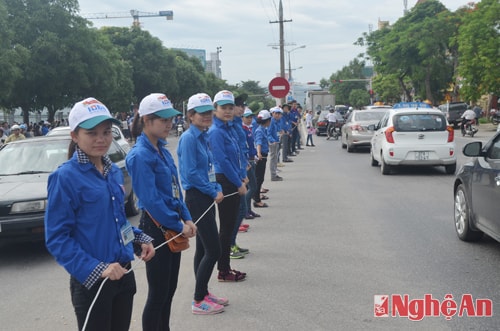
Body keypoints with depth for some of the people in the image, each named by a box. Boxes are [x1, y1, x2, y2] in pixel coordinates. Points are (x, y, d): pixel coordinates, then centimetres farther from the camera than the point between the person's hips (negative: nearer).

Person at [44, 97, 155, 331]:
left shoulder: (114, 172, 6)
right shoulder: (65, 177, -15)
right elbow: (56, 239, -17)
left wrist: (141, 239, 3)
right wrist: (97, 269, -25)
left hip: (124, 273, 7)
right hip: (91, 281, -7)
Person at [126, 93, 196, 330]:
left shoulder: (162, 149, 9)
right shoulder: (140, 155, -18)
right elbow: (151, 200, -22)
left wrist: (186, 219, 4)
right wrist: (179, 225, -15)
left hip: (172, 227, 9)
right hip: (156, 228, -8)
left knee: (169, 289, 17)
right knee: (158, 293, 2)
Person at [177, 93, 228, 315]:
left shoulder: (203, 137, 12)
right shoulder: (189, 138, -15)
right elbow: (191, 173, -20)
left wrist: (217, 189, 2)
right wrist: (213, 192, -14)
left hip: (206, 198, 9)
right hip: (197, 198, -9)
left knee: (203, 248, 15)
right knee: (213, 250, -7)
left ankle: (203, 294, 26)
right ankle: (198, 301, 3)